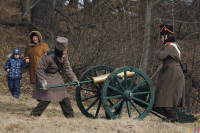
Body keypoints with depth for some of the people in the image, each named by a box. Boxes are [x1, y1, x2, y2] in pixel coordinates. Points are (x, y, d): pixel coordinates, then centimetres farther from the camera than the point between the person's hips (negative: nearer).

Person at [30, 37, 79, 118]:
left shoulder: (64, 56, -8)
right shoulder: (48, 56, -29)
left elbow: (67, 68, 5)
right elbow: (40, 69, -24)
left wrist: (73, 78, -1)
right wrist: (43, 82, -27)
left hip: (56, 77, 7)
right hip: (46, 77, -7)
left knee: (63, 96, 8)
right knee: (47, 98, -14)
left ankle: (69, 114, 19)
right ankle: (34, 114, -4)